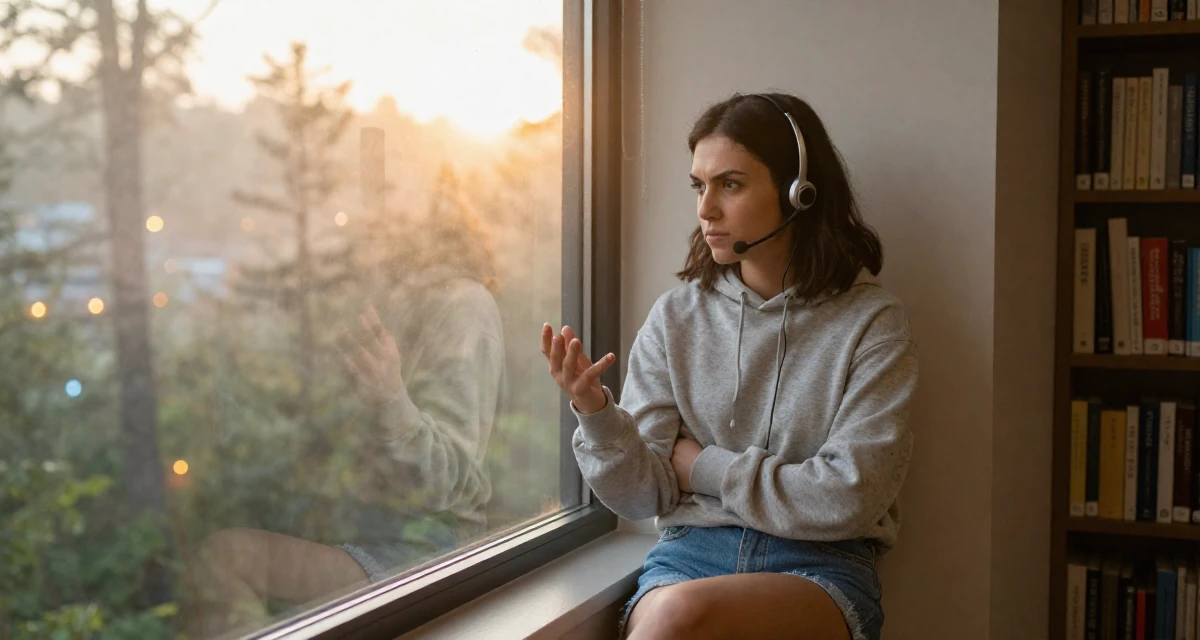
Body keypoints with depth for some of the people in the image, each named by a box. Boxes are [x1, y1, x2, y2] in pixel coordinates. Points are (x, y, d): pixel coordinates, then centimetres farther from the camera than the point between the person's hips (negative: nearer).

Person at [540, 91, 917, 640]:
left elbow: (849, 499, -9)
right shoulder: (675, 317, 8)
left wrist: (704, 466, -3)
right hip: (691, 551, 2)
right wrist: (595, 410, -15)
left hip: (820, 568, -2)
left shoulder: (871, 322, -1)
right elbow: (640, 496, 4)